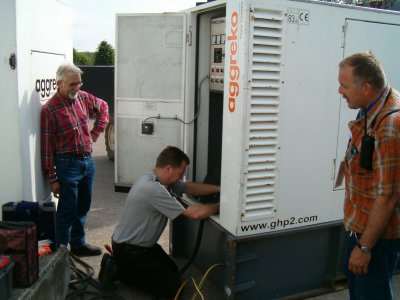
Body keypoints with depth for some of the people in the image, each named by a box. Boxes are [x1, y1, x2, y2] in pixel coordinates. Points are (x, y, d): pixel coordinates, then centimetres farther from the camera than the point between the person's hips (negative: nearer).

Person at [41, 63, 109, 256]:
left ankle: (78, 244, 34)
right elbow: (47, 147, -13)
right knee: (68, 211, 1)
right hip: (68, 165, -7)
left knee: (83, 208, 18)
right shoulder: (49, 109, -15)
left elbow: (103, 107, 23)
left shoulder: (83, 97, 3)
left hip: (88, 161, 7)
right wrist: (52, 178, -13)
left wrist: (96, 132, 12)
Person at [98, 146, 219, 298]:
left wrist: (220, 189, -3)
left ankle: (118, 264, 17)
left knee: (173, 270, 20)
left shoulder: (157, 179, -2)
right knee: (173, 287, -4)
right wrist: (220, 205, -14)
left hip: (144, 244, 10)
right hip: (129, 250, -10)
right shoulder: (154, 189, -31)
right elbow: (195, 213, -29)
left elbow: (191, 187, 5)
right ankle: (117, 270, 0)